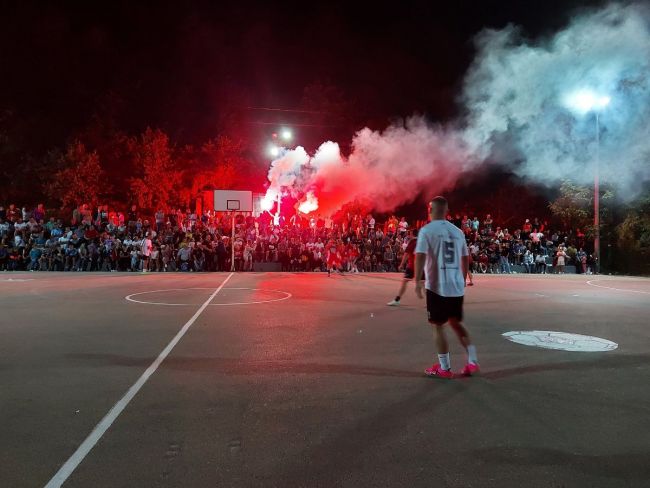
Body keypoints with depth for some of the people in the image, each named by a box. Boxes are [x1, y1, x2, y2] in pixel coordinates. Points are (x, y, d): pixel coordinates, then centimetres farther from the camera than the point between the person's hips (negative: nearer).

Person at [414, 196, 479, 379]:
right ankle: (472, 362, 15)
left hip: (437, 286, -5)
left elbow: (420, 256, -17)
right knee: (456, 323, 20)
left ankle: (444, 368, 11)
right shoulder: (458, 231, 11)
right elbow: (465, 259, 16)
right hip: (457, 286, 6)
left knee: (439, 326, 6)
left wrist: (417, 282, -16)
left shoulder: (427, 230, -6)